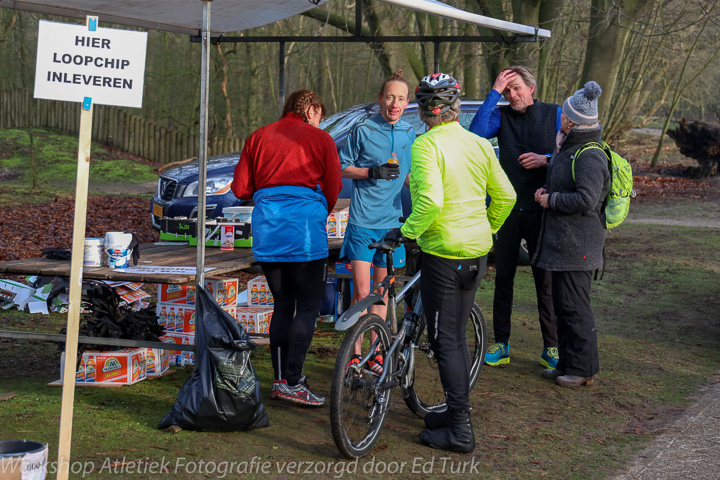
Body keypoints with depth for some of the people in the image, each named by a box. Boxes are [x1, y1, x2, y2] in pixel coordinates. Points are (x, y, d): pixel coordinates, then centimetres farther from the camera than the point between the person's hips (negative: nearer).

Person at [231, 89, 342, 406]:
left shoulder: (258, 138, 16)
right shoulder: (320, 139, 6)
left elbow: (240, 187, 11)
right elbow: (333, 187, 4)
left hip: (266, 231, 5)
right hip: (305, 230, -4)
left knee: (282, 306, 14)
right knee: (308, 306, 0)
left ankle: (280, 378, 12)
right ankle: (292, 382, -8)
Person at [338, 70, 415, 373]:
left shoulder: (409, 135, 8)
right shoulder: (363, 130, -5)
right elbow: (343, 168, -1)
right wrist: (372, 172, -15)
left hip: (391, 222, 4)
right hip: (363, 222, -4)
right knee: (361, 291, -7)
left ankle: (376, 353, 19)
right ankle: (355, 355, 3)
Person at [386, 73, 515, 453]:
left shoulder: (426, 145, -14)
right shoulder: (480, 144, 5)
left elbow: (430, 201, -27)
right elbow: (505, 197, 9)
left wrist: (407, 231, -13)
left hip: (443, 253, -7)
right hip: (477, 252, 7)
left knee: (445, 340, 0)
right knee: (456, 336, 19)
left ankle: (460, 430, 3)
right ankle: (457, 412, 29)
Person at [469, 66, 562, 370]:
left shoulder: (555, 115, 3)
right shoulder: (501, 116, 5)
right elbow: (476, 134, -16)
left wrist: (546, 160, -14)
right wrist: (494, 93, -14)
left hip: (540, 210, -2)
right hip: (507, 208, 2)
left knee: (545, 279, 0)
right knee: (503, 278, 7)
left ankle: (551, 348, 8)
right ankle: (501, 344, 15)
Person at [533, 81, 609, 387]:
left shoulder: (590, 156, -19)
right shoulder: (570, 148, 14)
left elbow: (586, 199, -27)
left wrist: (551, 200, -15)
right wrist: (547, 191, 9)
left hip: (577, 244, -11)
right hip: (562, 240, 11)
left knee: (573, 306, -5)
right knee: (562, 304, 15)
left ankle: (584, 368, 4)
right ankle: (567, 364, 24)